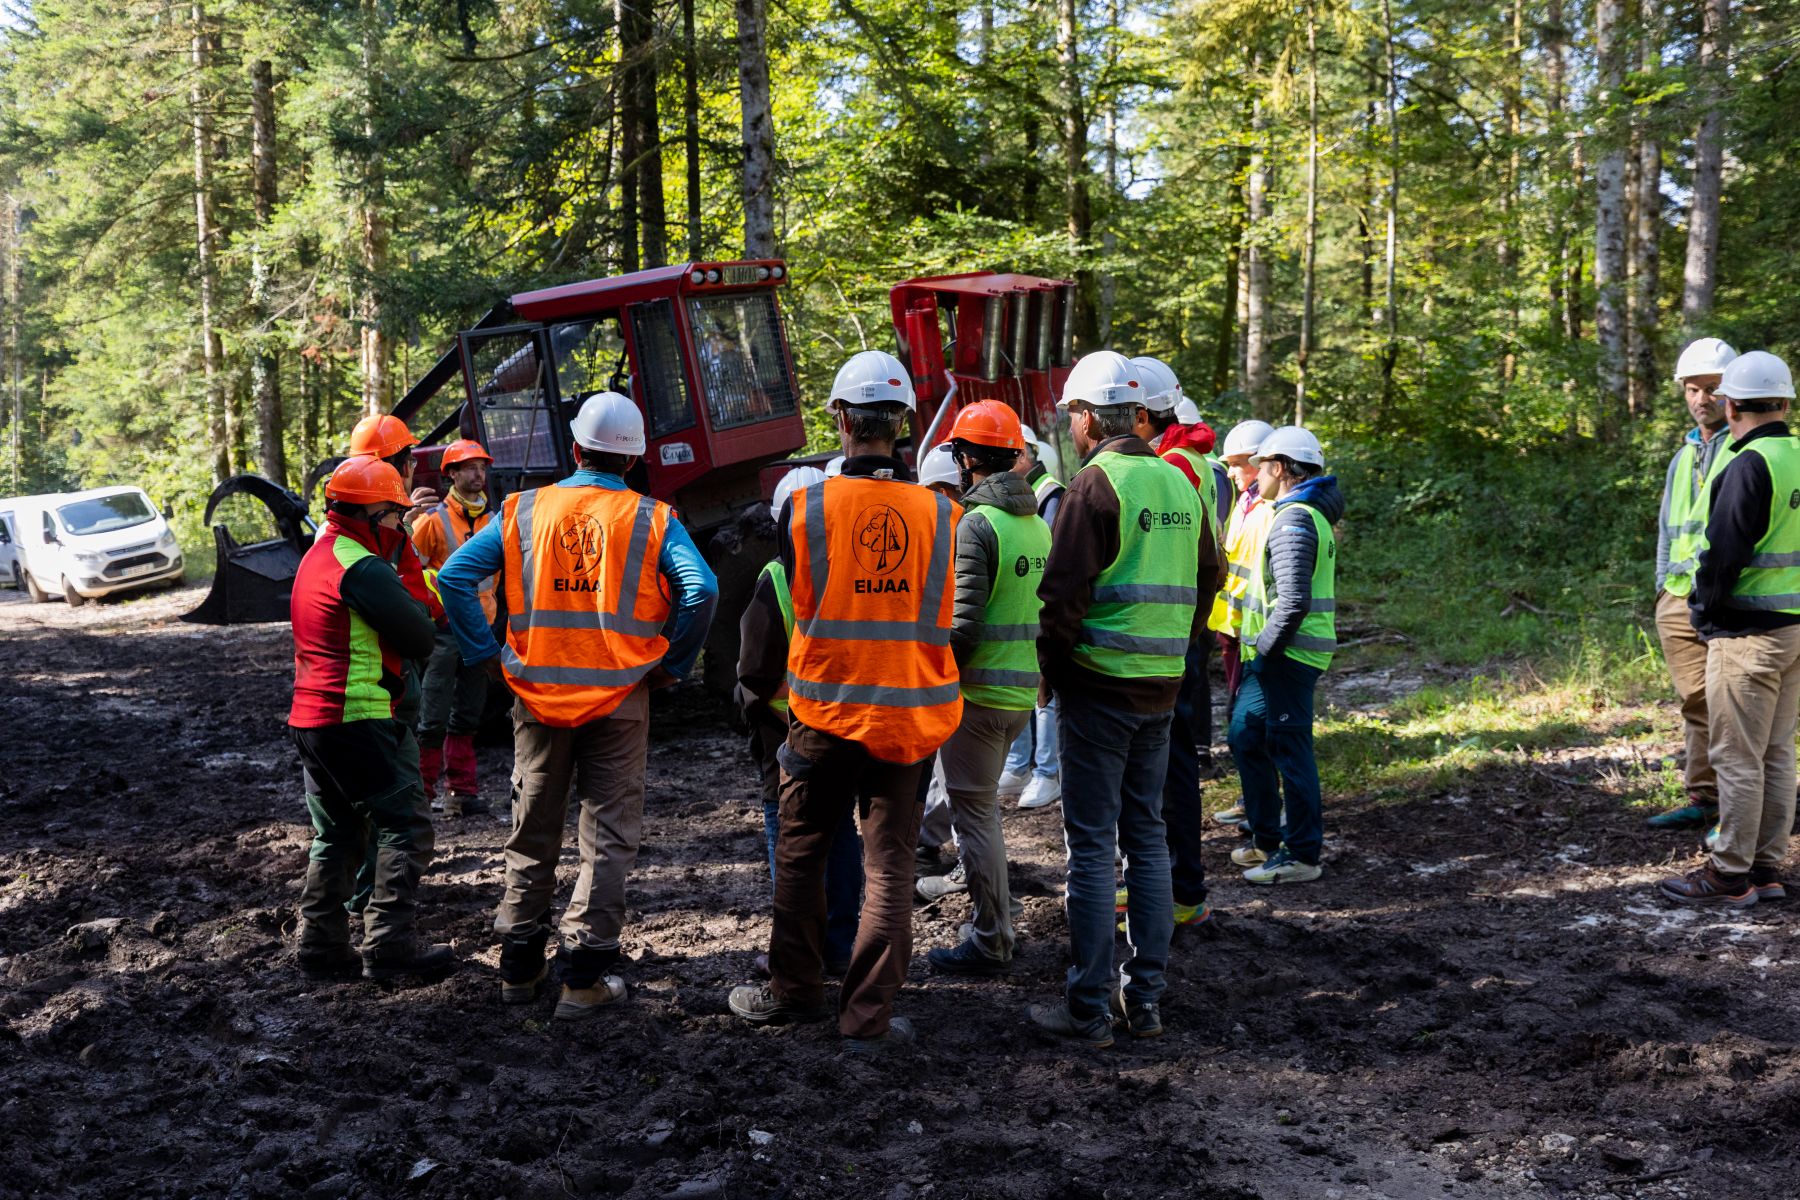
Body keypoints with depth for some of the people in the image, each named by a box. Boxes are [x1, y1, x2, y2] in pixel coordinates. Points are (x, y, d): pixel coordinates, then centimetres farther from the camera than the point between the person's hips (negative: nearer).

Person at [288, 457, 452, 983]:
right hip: (358, 720, -10)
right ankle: (389, 946, -3)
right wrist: (416, 603, 6)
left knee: (337, 835, 18)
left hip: (311, 718, 10)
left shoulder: (317, 558, 16)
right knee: (406, 826, -2)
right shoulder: (363, 570, -16)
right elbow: (421, 638, -14)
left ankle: (323, 946, 21)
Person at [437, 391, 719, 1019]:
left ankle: (519, 967, 24)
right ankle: (585, 977, 5)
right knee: (607, 836, 6)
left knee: (533, 832, 15)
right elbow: (701, 589, -16)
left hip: (538, 695, 2)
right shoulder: (652, 519, -4)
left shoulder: (523, 512, 2)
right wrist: (671, 664, -5)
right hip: (619, 699, -2)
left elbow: (454, 576, -3)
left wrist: (487, 655, 2)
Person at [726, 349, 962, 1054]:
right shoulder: (938, 513, -6)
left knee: (801, 852, 15)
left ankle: (793, 992, 26)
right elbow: (944, 621, 4)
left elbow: (799, 607, 4)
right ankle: (868, 1016, 10)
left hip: (825, 706, -1)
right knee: (888, 863, 7)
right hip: (906, 712, 1)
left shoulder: (806, 507, -9)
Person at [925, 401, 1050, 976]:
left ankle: (990, 943, 6)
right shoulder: (1039, 523, 10)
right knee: (983, 805, 21)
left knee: (976, 812, 0)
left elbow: (963, 623, -20)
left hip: (978, 691, -8)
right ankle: (995, 920, 31)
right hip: (1024, 690, 8)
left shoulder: (977, 524, -16)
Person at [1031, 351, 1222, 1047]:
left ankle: (1089, 1009, 4)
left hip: (1099, 685, -7)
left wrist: (1051, 668, -2)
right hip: (1162, 688, 7)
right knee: (1147, 837, 13)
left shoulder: (1096, 482, -12)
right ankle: (1145, 998, 18)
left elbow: (1064, 592, -16)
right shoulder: (1179, 482, 10)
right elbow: (1209, 578, 17)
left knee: (1092, 845, -1)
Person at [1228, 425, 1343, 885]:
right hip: (1281, 653, 11)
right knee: (1246, 737, 17)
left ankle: (1302, 855, 4)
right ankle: (1266, 837, 27)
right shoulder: (1312, 513, 16)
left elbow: (1293, 601, -26)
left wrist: (1266, 645, -15)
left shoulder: (1293, 521, -17)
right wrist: (1260, 644, 18)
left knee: (1290, 748, -4)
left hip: (1286, 655, -11)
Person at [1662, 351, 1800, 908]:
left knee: (1737, 757, -2)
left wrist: (1703, 609, -4)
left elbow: (1723, 552, -19)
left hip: (1748, 632, -9)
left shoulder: (1749, 466, -16)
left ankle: (1730, 876, 4)